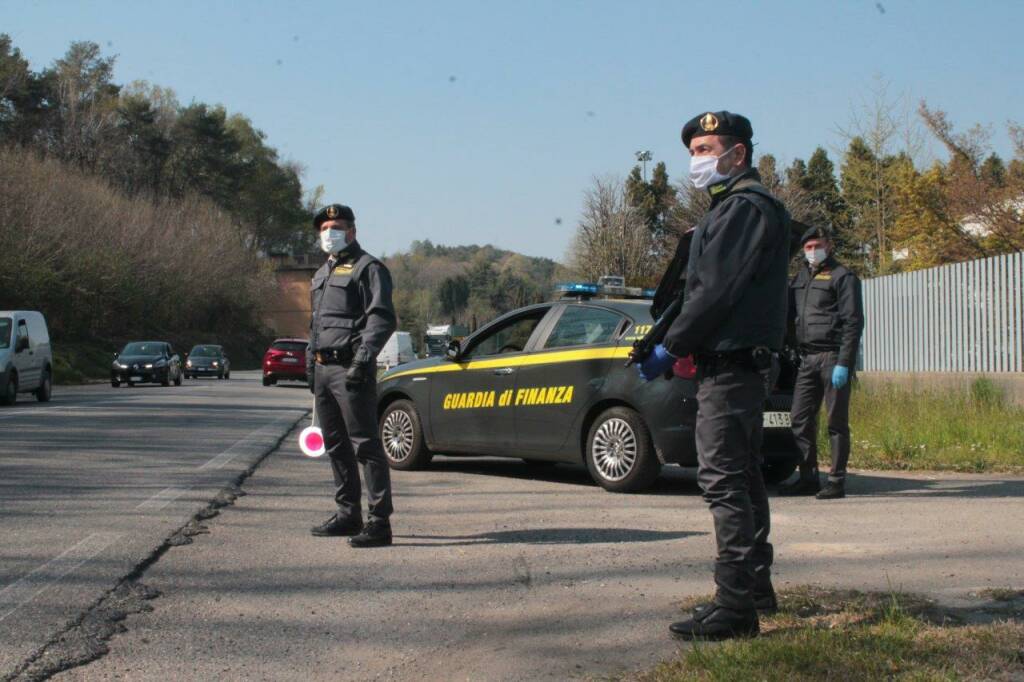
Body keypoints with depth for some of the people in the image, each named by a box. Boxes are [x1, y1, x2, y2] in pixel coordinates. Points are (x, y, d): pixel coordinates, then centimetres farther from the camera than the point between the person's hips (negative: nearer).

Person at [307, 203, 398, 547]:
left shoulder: (367, 268, -5)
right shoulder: (322, 273, 23)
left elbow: (382, 319, -15)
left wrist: (363, 359, -24)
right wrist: (311, 366, 21)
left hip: (350, 370, -9)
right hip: (324, 368, 9)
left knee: (365, 445, -10)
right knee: (335, 445, 14)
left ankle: (379, 521, -10)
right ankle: (348, 514, 23)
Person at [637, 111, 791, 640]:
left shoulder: (745, 207, -12)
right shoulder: (737, 206, 22)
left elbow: (716, 291, -19)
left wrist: (669, 348, -14)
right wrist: (680, 344, 13)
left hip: (728, 365, -11)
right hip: (738, 363, 11)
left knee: (724, 481, -11)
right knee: (741, 478, 16)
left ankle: (736, 605, -11)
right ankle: (755, 586, 25)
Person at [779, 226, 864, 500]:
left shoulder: (842, 277, -2)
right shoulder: (800, 277, 18)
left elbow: (853, 322, -9)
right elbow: (790, 317, 22)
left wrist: (844, 363, -15)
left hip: (833, 356, -7)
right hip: (807, 358, 7)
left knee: (836, 421, -2)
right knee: (800, 420, 6)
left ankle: (837, 481, 3)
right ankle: (808, 477, 14)